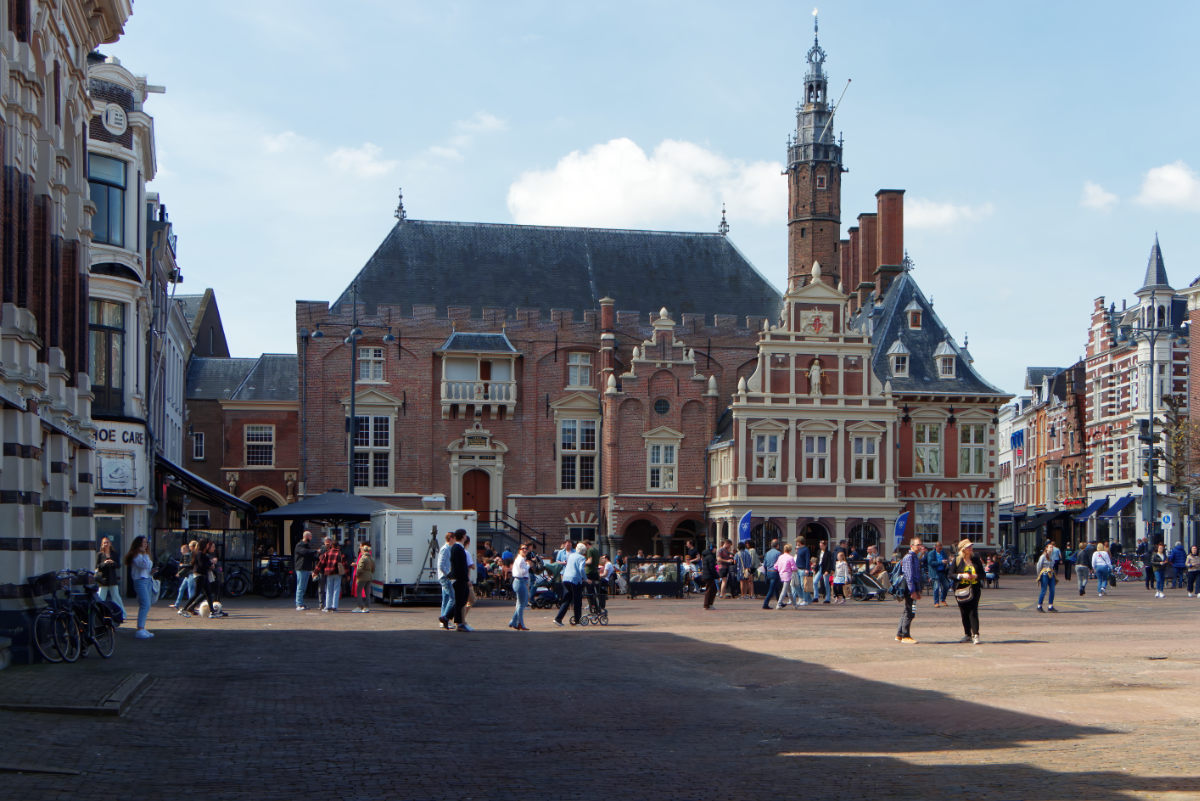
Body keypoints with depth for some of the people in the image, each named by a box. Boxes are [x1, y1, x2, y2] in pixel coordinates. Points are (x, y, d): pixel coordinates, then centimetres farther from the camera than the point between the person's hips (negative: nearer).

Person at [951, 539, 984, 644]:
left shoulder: (976, 559, 7)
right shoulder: (957, 560, 2)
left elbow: (982, 574, 11)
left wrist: (976, 576, -10)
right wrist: (961, 575, -15)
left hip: (974, 589, 0)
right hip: (961, 590, 0)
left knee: (973, 612, -10)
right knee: (964, 613, 6)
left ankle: (975, 635, -10)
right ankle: (967, 635, 18)